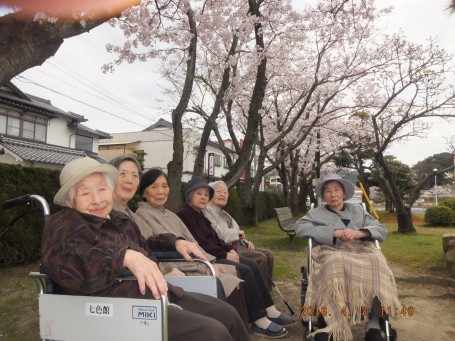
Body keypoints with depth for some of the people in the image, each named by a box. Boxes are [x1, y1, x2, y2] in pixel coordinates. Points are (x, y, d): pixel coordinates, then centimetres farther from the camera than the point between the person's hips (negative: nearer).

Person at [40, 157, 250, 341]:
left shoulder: (118, 219, 21)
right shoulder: (63, 223, -3)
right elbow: (63, 263, -24)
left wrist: (175, 242, 21)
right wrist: (125, 256, -35)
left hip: (157, 295, 9)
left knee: (226, 313, 6)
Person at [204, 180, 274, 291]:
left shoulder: (223, 213, 20)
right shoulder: (207, 210, -10)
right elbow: (217, 233, -23)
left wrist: (246, 241, 2)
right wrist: (237, 232, -8)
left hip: (237, 246, 10)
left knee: (268, 254, -2)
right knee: (260, 258, -19)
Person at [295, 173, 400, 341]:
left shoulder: (357, 209, 26)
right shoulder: (317, 213, 20)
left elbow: (381, 230, 13)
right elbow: (300, 227, -1)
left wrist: (359, 233, -9)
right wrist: (333, 232, -10)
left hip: (360, 250, 3)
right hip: (332, 252, -2)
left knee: (376, 264, -33)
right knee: (335, 265, -39)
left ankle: (373, 327, -31)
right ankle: (329, 327, -39)